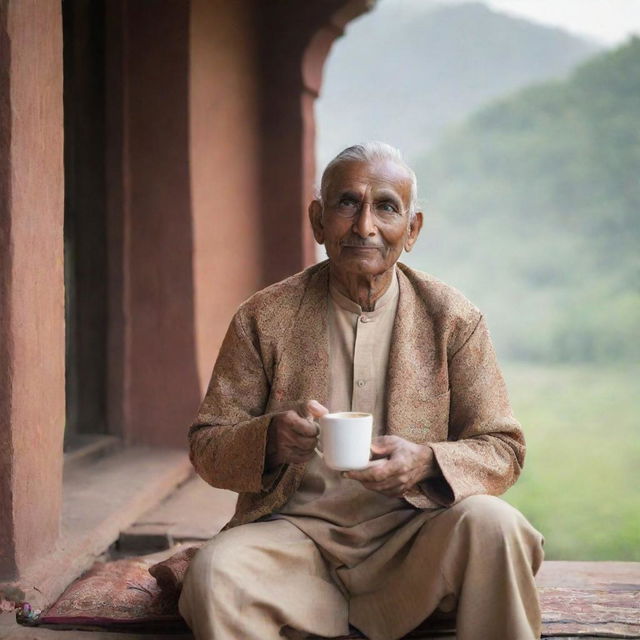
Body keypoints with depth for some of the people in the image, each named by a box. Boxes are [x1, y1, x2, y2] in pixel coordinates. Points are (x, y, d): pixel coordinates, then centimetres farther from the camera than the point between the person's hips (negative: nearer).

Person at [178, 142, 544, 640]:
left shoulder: (454, 318, 3)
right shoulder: (265, 317, 3)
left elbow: (503, 450, 4)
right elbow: (206, 448, 4)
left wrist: (428, 462, -19)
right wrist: (270, 437, -19)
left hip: (411, 537, 1)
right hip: (296, 533, -1)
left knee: (492, 524, -30)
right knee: (213, 573, -31)